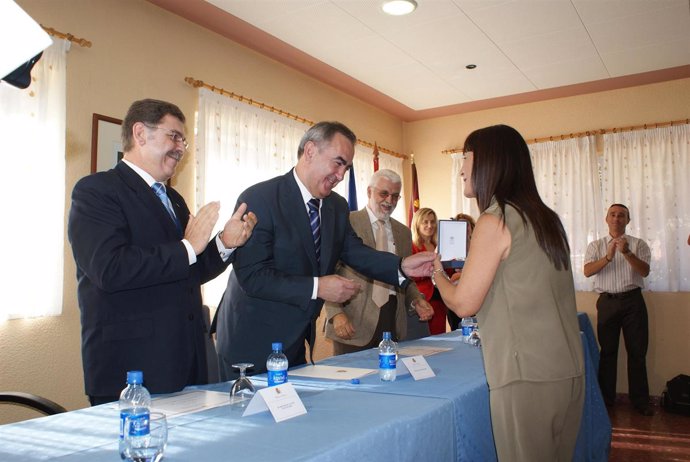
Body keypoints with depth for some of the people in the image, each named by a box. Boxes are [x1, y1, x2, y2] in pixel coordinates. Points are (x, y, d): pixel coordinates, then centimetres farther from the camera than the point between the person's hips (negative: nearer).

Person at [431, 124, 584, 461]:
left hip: (526, 377, -8)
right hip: (569, 371, 8)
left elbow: (463, 304, -10)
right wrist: (470, 267, 24)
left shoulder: (496, 221, -12)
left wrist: (438, 274, 8)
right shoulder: (545, 218, 11)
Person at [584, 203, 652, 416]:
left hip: (633, 300, 0)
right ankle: (606, 398, 16)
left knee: (637, 352, 4)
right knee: (607, 351, 6)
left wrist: (627, 253, -22)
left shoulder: (638, 244, 6)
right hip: (607, 301, 0)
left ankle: (640, 400, 14)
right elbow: (587, 271, -7)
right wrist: (608, 257, -22)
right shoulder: (596, 245, 7)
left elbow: (644, 271, -7)